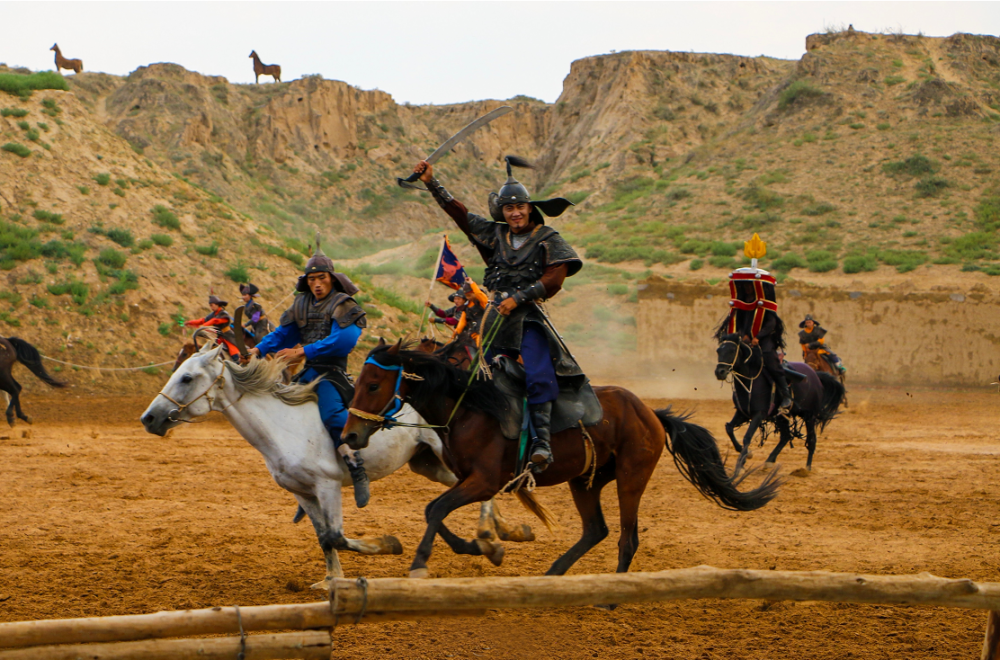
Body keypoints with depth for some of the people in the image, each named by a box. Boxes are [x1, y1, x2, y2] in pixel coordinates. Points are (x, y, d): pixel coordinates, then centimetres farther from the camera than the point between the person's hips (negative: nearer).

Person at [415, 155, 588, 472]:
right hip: (495, 316, 5)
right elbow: (458, 212, 18)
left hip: (529, 318, -5)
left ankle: (542, 440, -26)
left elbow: (554, 279, -5)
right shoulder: (494, 234, 16)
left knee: (538, 376, -22)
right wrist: (431, 182, 13)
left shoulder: (548, 239, 4)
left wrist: (518, 298, -13)